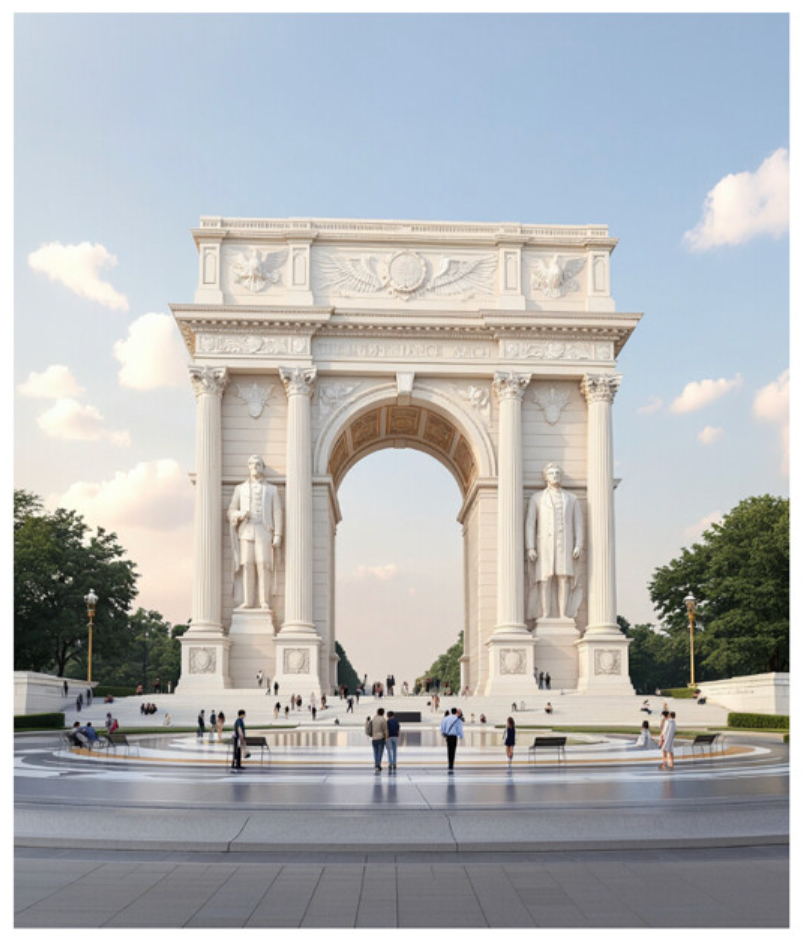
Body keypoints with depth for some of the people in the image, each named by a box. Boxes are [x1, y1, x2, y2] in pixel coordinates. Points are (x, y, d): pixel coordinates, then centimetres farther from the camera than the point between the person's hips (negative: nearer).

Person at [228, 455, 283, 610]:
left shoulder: (272, 489, 16)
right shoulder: (240, 488, 20)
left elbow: (278, 513, 7)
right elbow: (231, 512, 15)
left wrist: (278, 535, -5)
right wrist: (240, 514, -10)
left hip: (264, 531, -1)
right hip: (246, 531, 2)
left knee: (263, 564, -12)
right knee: (247, 565, -6)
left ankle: (264, 601, -12)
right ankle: (248, 601, -6)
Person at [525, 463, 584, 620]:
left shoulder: (572, 499, 14)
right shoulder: (536, 498, 9)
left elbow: (578, 524, 7)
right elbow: (529, 524, 3)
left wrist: (579, 546, -7)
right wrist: (530, 548, -9)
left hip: (565, 543, 1)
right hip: (544, 543, -1)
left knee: (564, 577, -7)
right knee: (545, 579, -9)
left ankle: (563, 616, -8)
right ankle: (545, 617, -10)